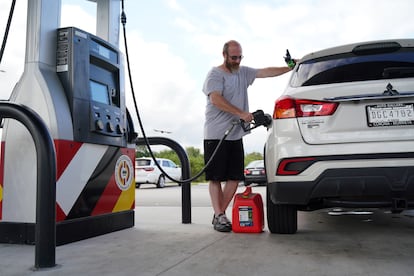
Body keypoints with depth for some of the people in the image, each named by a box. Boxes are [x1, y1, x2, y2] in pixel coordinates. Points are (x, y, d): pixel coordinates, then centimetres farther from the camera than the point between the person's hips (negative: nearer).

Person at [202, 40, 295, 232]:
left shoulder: (243, 72, 18)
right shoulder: (215, 74, -4)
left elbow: (265, 72, 17)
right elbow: (216, 99, -18)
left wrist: (290, 68, 10)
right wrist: (242, 113, -22)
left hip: (236, 135, 7)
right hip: (216, 135, -7)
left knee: (235, 177, 4)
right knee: (215, 178, -2)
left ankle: (220, 213, 14)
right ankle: (219, 216, 4)